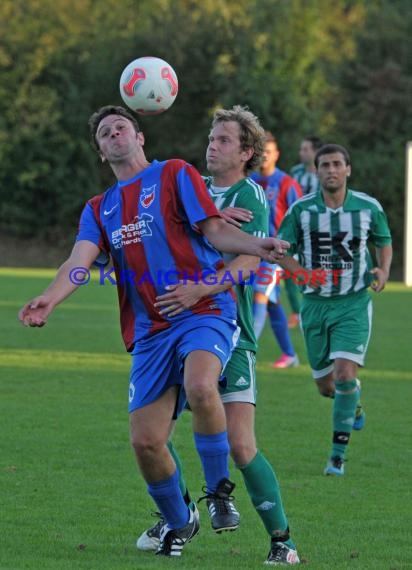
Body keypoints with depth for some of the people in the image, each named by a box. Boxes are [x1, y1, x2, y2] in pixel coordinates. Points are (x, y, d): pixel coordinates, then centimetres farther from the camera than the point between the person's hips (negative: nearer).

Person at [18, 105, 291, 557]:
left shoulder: (174, 175, 7)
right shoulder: (98, 209, 19)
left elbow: (215, 230, -2)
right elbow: (80, 261, 2)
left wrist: (255, 246, -23)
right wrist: (49, 299, -18)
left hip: (204, 312, -5)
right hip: (149, 331, 5)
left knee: (199, 386, -35)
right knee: (145, 441, -5)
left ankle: (219, 490, -14)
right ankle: (178, 522, 21)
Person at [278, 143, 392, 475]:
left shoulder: (369, 208, -4)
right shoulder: (301, 210, -5)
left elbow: (384, 241, 14)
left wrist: (383, 270, -6)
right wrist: (304, 273, -17)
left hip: (354, 303, -2)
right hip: (315, 305, 2)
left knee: (345, 374, -18)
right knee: (326, 386, 8)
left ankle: (339, 454, -9)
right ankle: (354, 404, 45)